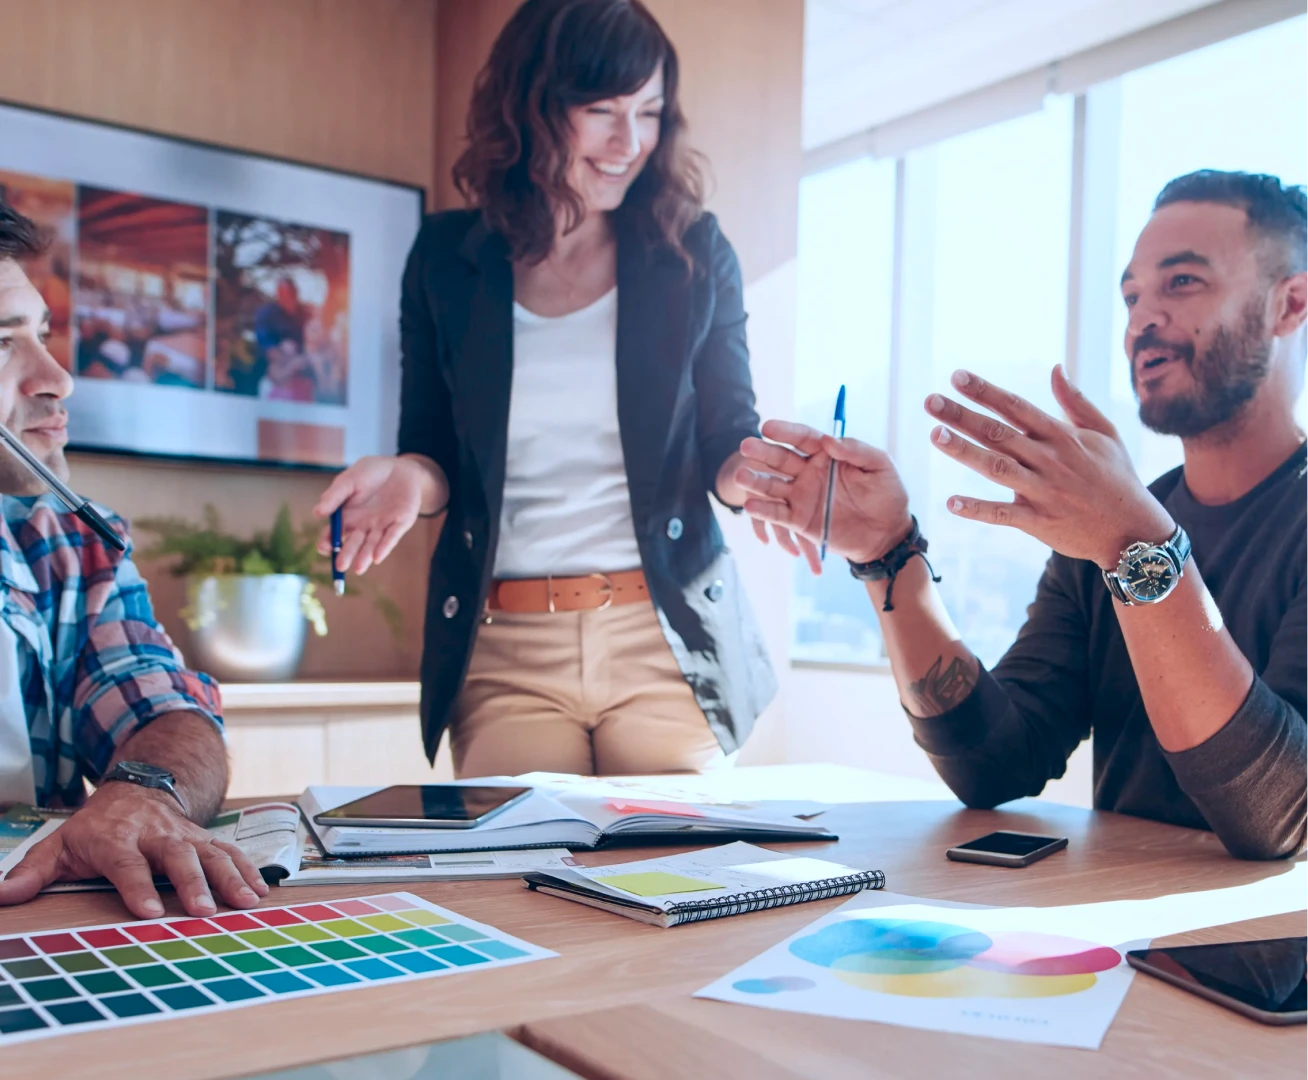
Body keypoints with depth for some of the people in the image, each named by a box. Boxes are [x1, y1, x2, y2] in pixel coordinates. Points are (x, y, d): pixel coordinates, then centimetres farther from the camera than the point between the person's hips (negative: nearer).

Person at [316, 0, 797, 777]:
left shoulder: (692, 254, 2)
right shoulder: (448, 260, 5)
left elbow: (727, 439, 5)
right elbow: (435, 453, 9)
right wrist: (411, 478, -14)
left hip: (666, 637, 0)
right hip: (502, 648, 1)